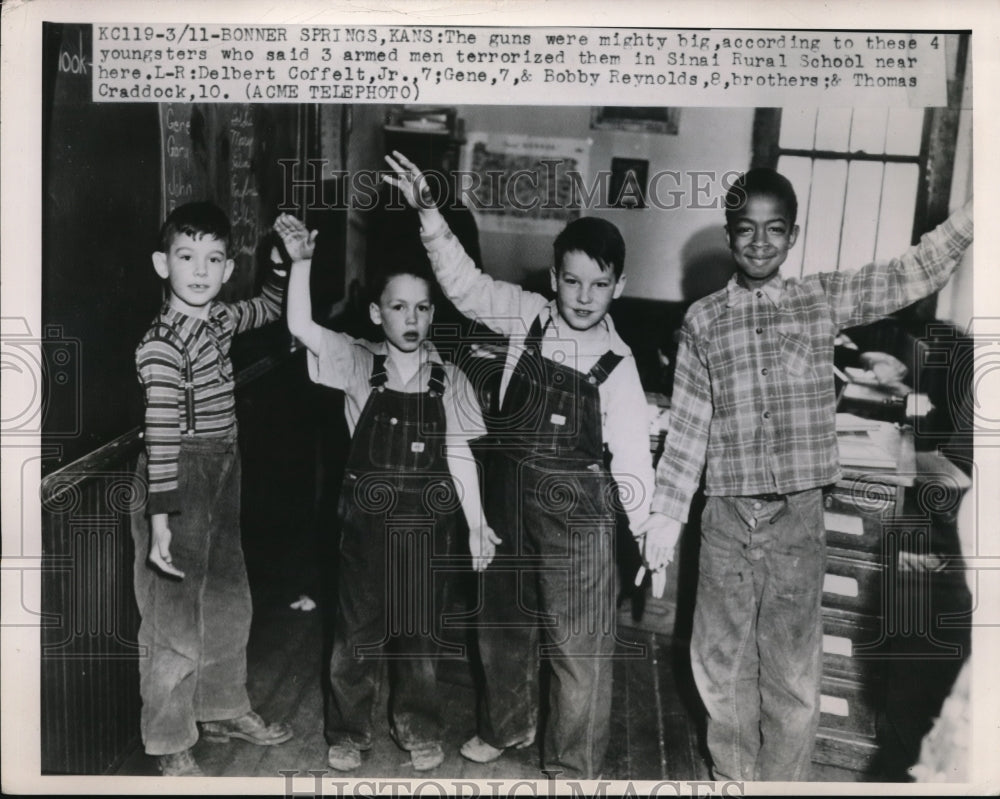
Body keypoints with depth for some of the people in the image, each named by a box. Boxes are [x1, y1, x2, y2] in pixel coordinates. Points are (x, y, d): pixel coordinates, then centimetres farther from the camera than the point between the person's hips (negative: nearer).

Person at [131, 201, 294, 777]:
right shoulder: (163, 342, -20)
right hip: (180, 480, -8)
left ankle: (222, 709, 39)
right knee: (175, 616, 4)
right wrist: (159, 522, -28)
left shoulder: (220, 319, 4)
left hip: (224, 472, 9)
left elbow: (271, 307, 25)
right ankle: (171, 745, 22)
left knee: (229, 601, 20)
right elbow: (161, 434, -26)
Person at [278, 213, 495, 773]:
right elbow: (302, 327, -17)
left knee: (421, 629, 13)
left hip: (429, 520, 1)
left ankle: (419, 727, 34)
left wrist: (477, 522, 0)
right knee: (358, 629, 9)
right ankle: (350, 732, 29)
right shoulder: (359, 365, -3)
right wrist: (302, 261, -27)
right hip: (368, 516, -1)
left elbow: (459, 454, 3)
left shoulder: (448, 378, 0)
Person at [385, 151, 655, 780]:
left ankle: (574, 768, 26)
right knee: (503, 621, 21)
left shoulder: (616, 364, -11)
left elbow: (631, 455, -8)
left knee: (579, 643, 5)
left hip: (577, 507, -4)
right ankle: (508, 725, 47)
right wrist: (429, 213, -22)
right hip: (509, 491, 4)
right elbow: (466, 283, -10)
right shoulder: (529, 316, -4)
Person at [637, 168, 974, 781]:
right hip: (727, 518, 1)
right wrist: (666, 513, 2)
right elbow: (688, 424, 3)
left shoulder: (825, 299, 3)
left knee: (793, 668, 9)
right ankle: (733, 775, 36)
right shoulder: (703, 320, 2)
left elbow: (915, 273, -2)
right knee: (721, 661, 14)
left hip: (799, 518, -1)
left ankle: (784, 780, 29)